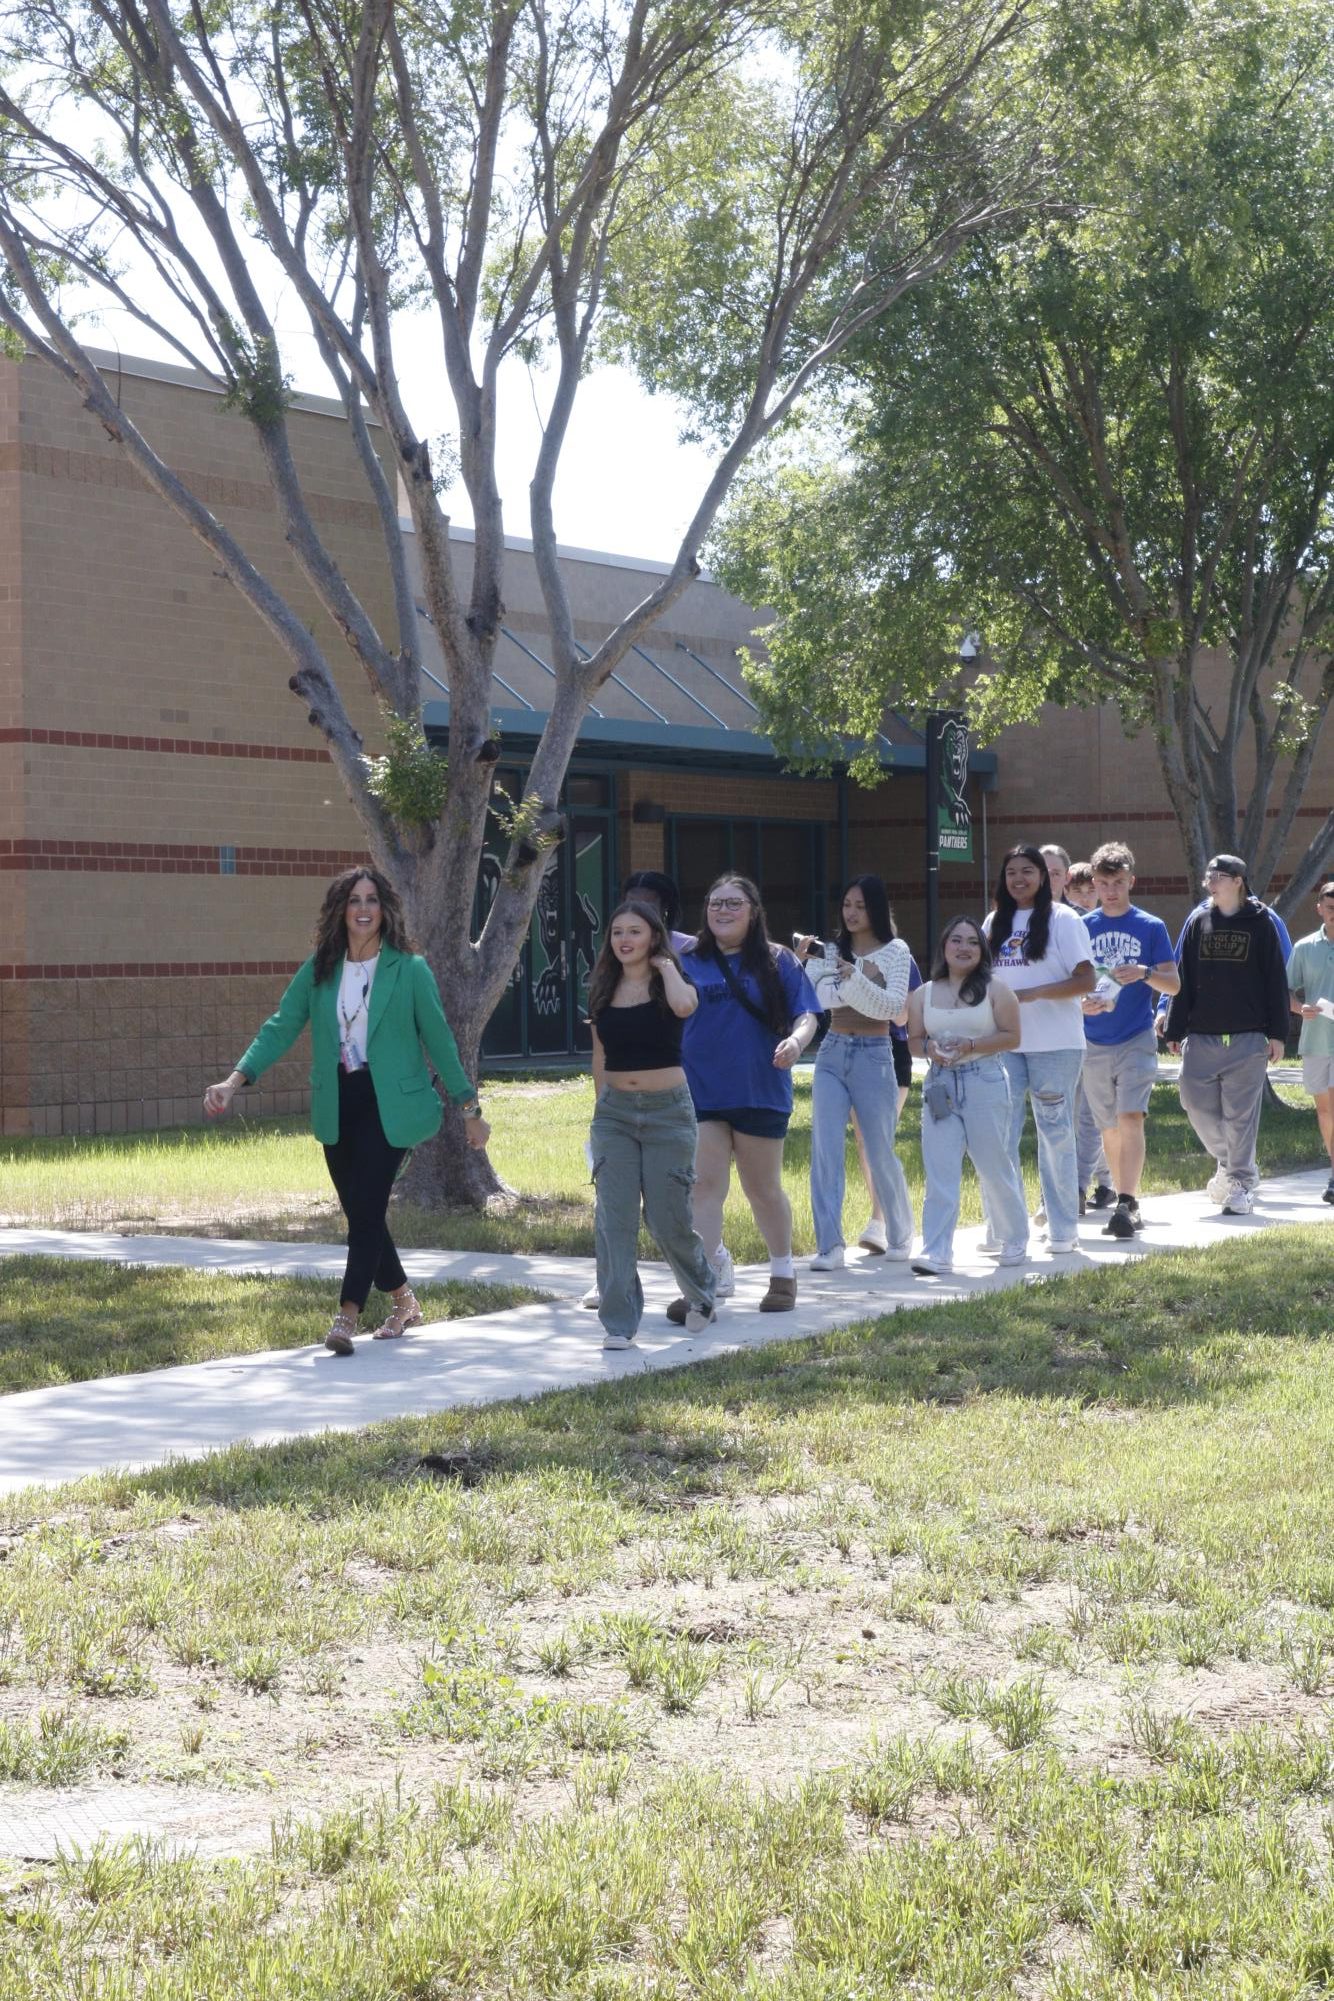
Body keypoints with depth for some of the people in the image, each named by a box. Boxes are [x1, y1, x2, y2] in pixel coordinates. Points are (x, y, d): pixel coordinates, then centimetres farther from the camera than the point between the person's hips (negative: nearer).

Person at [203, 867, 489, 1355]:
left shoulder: (409, 970, -5)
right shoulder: (318, 970, 4)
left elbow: (438, 1039, -1)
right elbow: (280, 1028, 0)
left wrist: (469, 1108, 1)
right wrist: (235, 1080, -12)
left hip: (389, 1104, -5)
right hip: (338, 1106, 5)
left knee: (366, 1208, -14)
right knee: (360, 1212, 11)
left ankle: (347, 1316, -13)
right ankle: (404, 1303, 29)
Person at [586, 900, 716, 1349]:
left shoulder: (670, 983, -3)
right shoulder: (603, 992, 8)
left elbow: (685, 1006, -29)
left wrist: (665, 966, -13)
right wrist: (602, 1106, 13)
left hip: (667, 1109, -3)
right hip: (615, 1112, 3)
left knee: (668, 1218, 2)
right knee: (614, 1219, -5)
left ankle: (700, 1295, 30)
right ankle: (618, 1321, -1)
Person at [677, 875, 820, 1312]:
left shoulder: (778, 962, 2)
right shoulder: (687, 963, 6)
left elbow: (806, 1015, 0)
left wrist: (796, 1040, -21)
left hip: (759, 1095, -1)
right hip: (699, 1093, 1)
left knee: (763, 1189, 11)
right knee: (705, 1187, -7)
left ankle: (783, 1273, 31)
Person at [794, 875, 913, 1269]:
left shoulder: (895, 951, 0)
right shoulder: (832, 950, 8)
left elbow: (894, 1006, -12)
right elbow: (811, 1000, -3)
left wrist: (856, 978, -25)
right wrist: (802, 963, -18)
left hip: (873, 1057, -3)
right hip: (832, 1055, 3)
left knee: (881, 1154, 5)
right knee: (825, 1150, -7)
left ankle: (900, 1237, 25)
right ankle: (829, 1245, -9)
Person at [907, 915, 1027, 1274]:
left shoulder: (995, 991, 2)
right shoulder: (924, 995, 10)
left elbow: (1012, 1037, -3)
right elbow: (914, 1040, 14)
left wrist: (971, 1045, -15)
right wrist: (929, 1048, -9)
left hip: (985, 1083, -2)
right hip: (940, 1085, 2)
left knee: (995, 1167, 5)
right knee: (939, 1171, -6)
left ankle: (1014, 1241, 24)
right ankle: (936, 1253, -8)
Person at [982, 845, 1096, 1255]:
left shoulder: (1063, 920, -4)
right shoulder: (995, 922, 13)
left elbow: (1085, 981, -10)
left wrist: (1031, 994, -19)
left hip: (1055, 1044, -5)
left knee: (1056, 1133, 2)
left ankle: (1063, 1228, 10)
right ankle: (1001, 1227, 9)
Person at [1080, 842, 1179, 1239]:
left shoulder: (1151, 927, 1)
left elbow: (1174, 983, 0)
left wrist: (1145, 973, -20)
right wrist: (1081, 1003, -13)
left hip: (1136, 1039, -3)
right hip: (1094, 1042, 3)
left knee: (1130, 1118, -17)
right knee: (1109, 1127, 9)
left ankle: (1127, 1204, -20)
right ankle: (1127, 1204, 20)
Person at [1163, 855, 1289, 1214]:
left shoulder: (1260, 924, 2)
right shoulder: (1198, 922, 9)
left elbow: (1275, 980, 2)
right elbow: (1183, 979, 9)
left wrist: (1277, 1034, -3)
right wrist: (1175, 1030, 5)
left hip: (1247, 1037, -3)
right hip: (1201, 1035, 3)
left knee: (1240, 1111, -3)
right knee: (1197, 1103, -1)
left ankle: (1240, 1184, 5)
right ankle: (1229, 1162, 22)